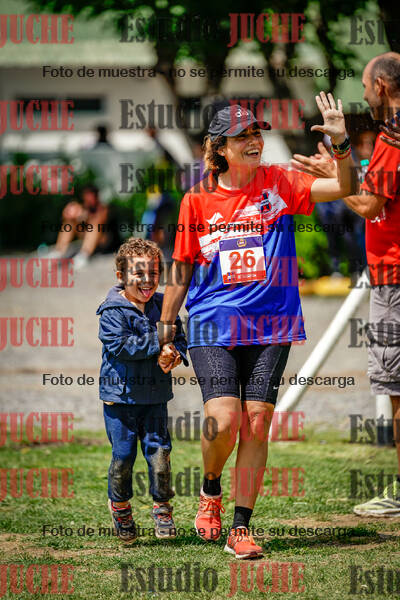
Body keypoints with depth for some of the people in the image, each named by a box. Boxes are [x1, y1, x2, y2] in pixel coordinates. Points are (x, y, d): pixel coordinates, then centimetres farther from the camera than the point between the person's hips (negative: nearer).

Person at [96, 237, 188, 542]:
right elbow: (119, 345, -20)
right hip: (120, 395, -3)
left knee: (159, 451, -1)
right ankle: (120, 505, 24)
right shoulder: (113, 311, -8)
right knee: (123, 454, 0)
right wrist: (157, 345, -21)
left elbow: (180, 339, 10)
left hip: (155, 396, 3)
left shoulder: (163, 306, 6)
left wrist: (174, 355, -13)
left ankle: (162, 506, 18)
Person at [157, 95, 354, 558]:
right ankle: (210, 489, 17)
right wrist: (166, 326, 11)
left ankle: (241, 529, 8)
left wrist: (341, 143, -23)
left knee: (257, 425, -2)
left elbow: (342, 188, -8)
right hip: (212, 326, -1)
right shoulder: (197, 200, 1)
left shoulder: (279, 183, 2)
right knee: (223, 422, -15)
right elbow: (182, 267, 10)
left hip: (271, 325, 1)